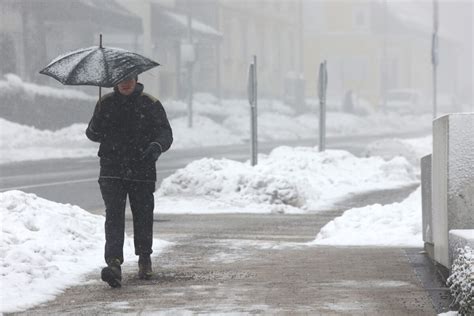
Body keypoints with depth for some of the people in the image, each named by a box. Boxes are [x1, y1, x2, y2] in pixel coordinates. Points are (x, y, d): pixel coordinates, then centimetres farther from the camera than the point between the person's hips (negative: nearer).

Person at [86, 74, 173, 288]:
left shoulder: (150, 105, 3)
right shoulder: (106, 104, 9)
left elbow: (165, 132, -1)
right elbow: (92, 134, 14)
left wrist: (158, 145, -24)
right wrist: (95, 130, -11)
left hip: (142, 171, 0)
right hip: (112, 171, 0)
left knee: (143, 216, 8)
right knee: (114, 215, -13)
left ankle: (144, 259, 31)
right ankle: (114, 264, -23)